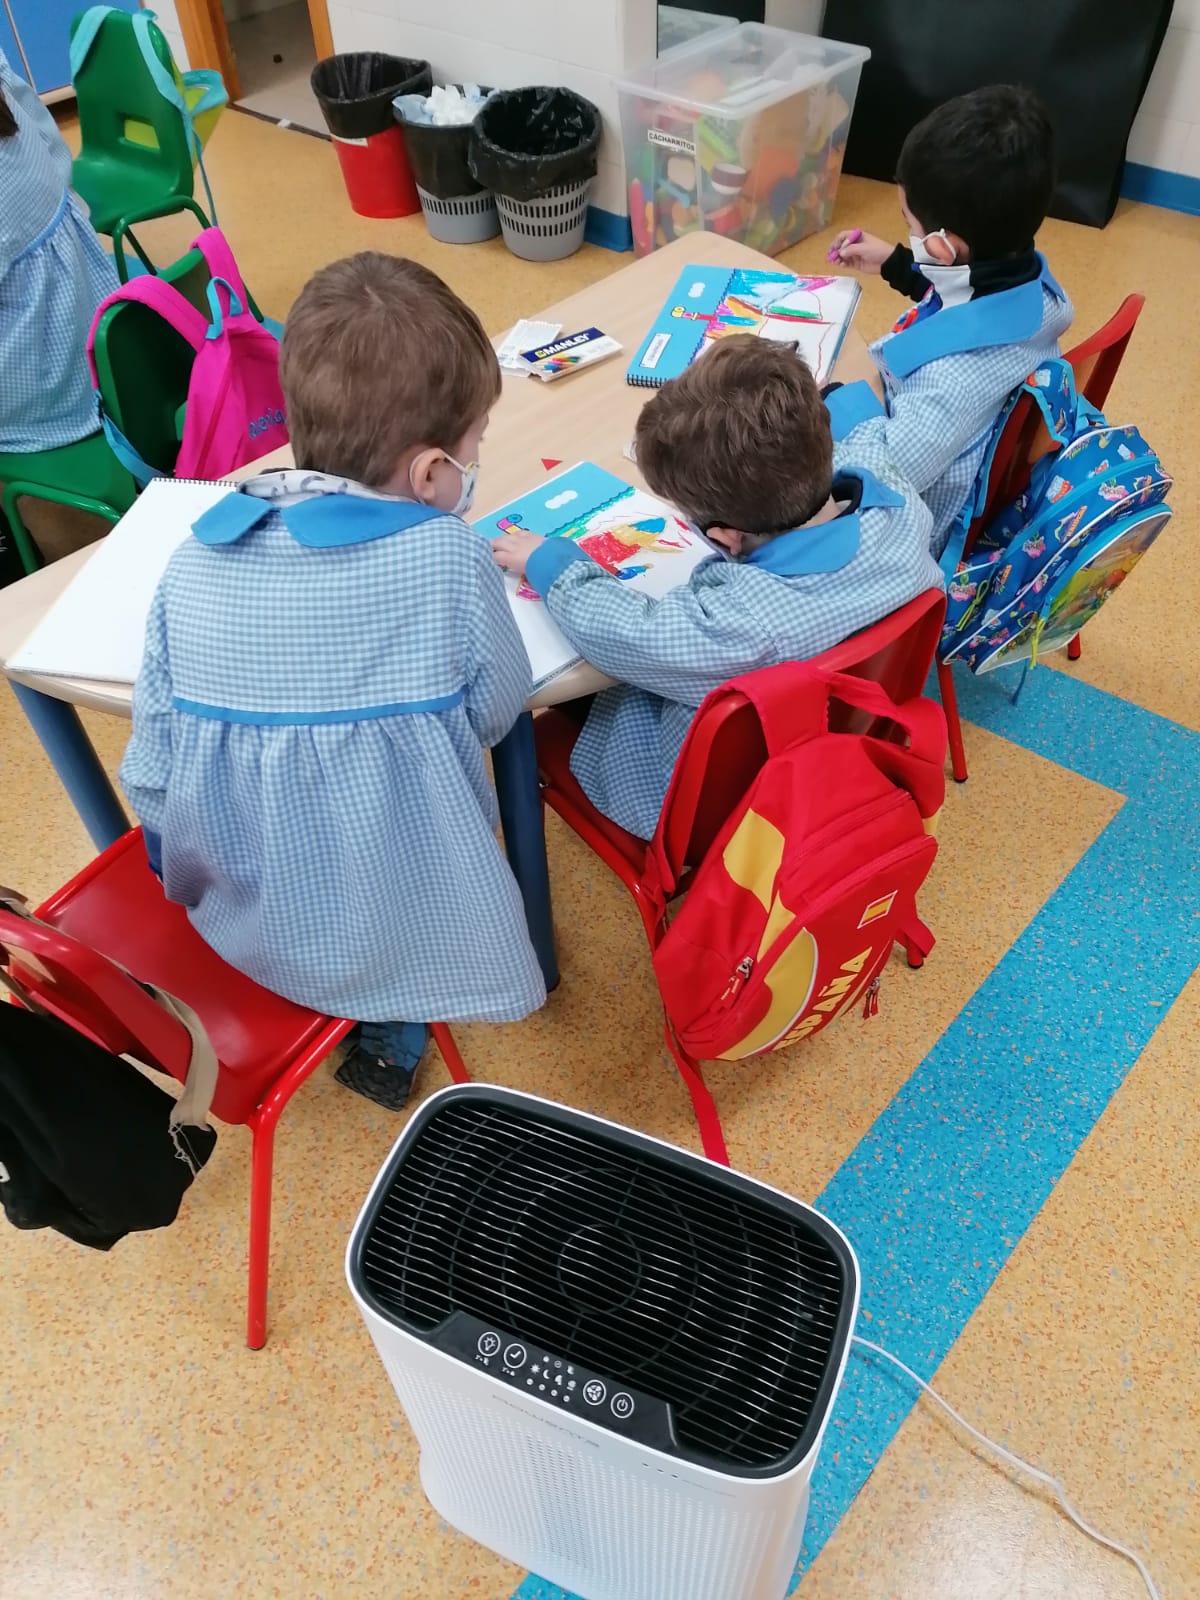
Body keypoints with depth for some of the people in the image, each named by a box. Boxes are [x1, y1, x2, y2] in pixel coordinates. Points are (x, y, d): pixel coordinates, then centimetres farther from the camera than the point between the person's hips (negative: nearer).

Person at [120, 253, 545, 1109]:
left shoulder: (193, 562, -10)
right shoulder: (452, 558, -22)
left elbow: (154, 779, -3)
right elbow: (497, 712, -6)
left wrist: (200, 881, 17)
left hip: (231, 923, 4)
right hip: (397, 928, -3)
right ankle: (392, 1036, 25)